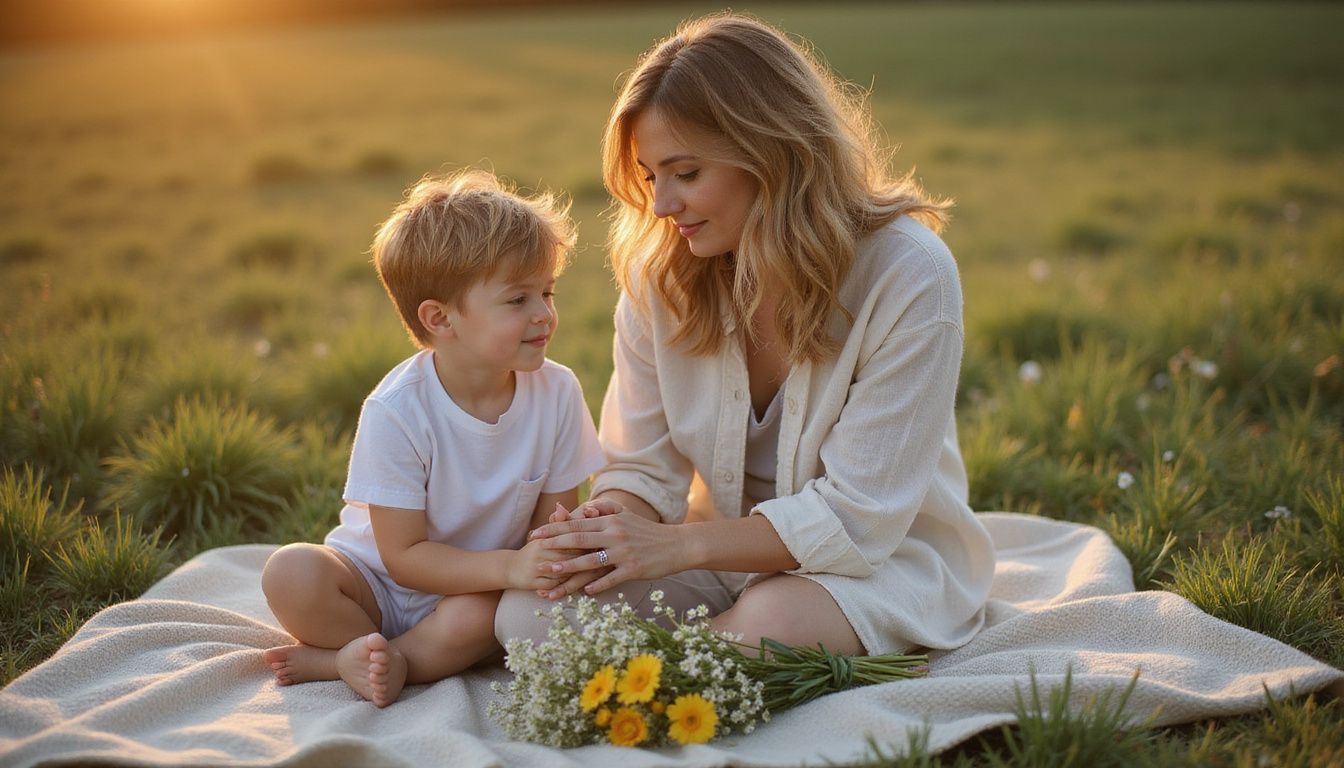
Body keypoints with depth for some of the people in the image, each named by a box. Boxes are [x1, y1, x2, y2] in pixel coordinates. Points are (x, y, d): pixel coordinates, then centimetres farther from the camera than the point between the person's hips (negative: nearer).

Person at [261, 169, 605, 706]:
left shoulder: (557, 392, -13)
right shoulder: (397, 411, -23)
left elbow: (553, 519, -4)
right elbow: (404, 556, -21)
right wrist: (510, 566, -34)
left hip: (478, 590, 2)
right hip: (378, 582, -2)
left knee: (479, 615, -33)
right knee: (290, 573, -29)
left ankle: (340, 658, -15)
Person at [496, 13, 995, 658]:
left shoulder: (907, 274, -21)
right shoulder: (659, 272, -5)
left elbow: (857, 515, -20)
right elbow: (641, 466, 0)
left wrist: (675, 544, -27)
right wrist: (612, 530, -25)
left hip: (884, 556, -4)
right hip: (727, 551, 5)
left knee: (770, 620, -39)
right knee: (526, 613, -19)